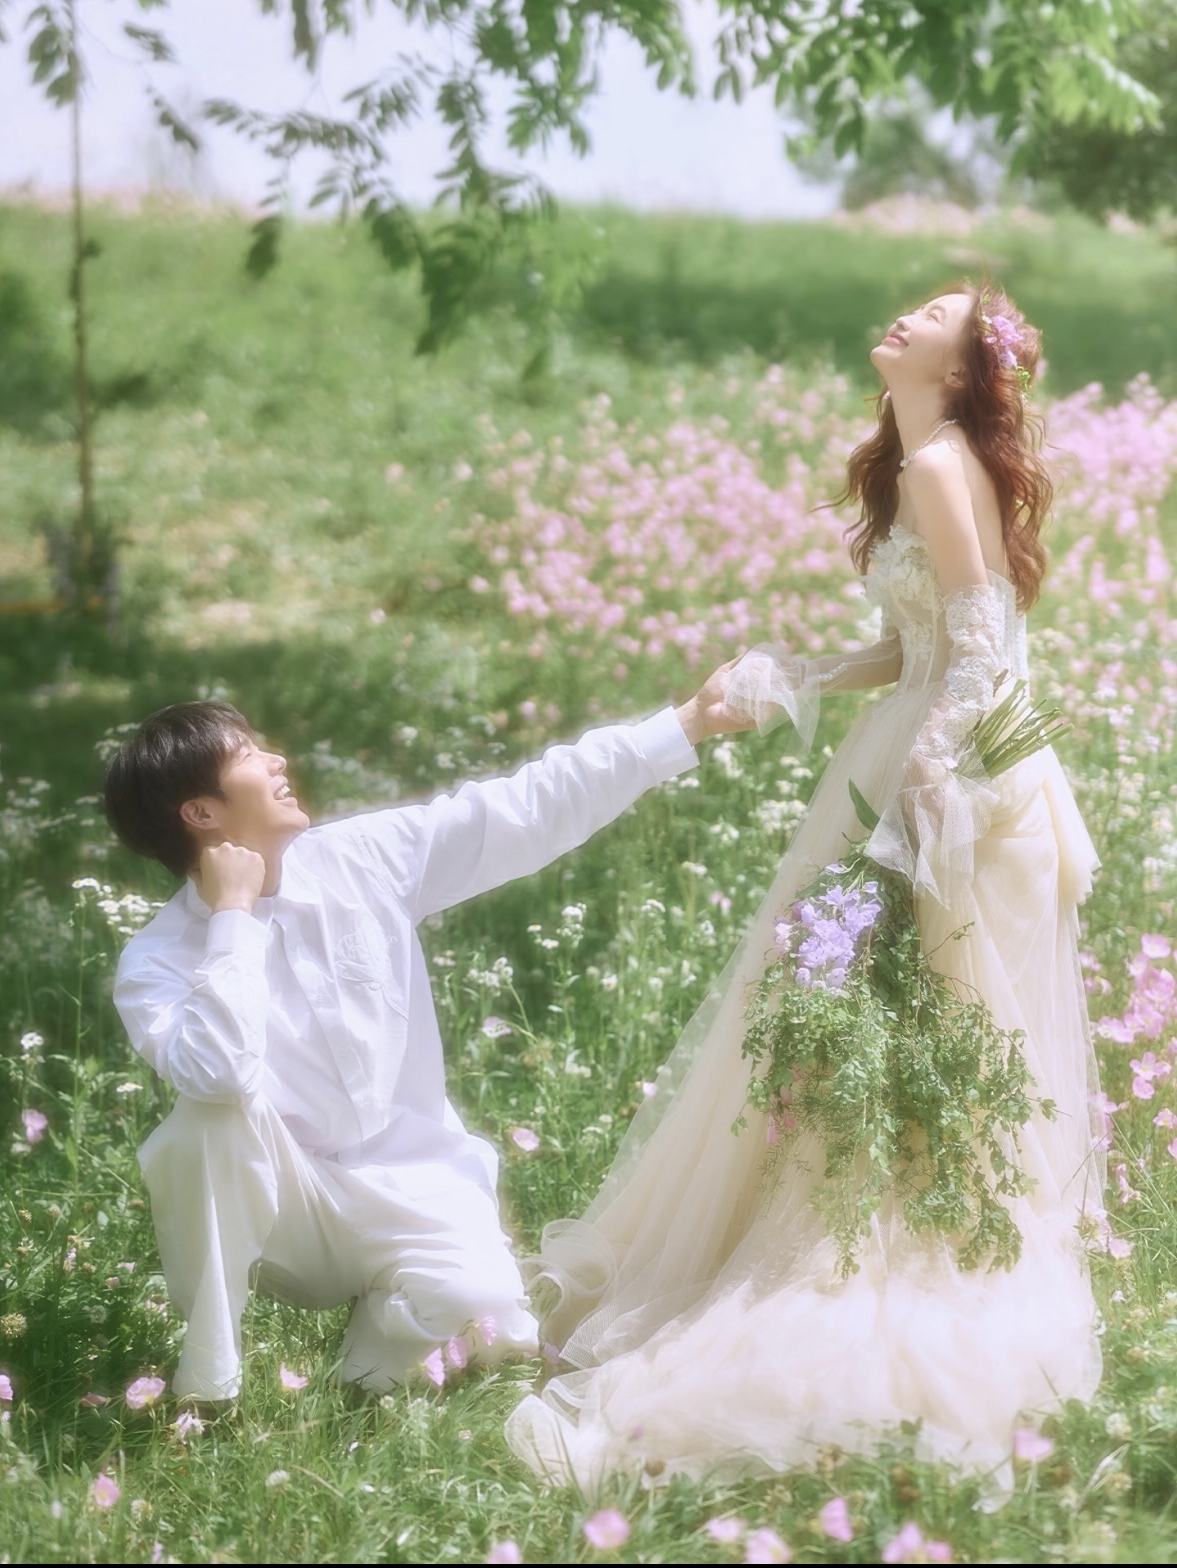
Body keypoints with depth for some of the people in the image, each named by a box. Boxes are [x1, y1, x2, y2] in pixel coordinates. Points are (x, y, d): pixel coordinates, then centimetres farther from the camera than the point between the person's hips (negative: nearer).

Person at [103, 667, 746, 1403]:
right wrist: (234, 916, -27)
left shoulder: (363, 857, -6)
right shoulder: (159, 960, -15)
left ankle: (385, 1335, 7)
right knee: (216, 1115, -33)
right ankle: (207, 1379, -17)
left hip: (408, 1190, 1)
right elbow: (220, 1076, -36)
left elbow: (529, 810, -5)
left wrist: (686, 724, -7)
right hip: (280, 1206, -1)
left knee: (479, 1301, -29)